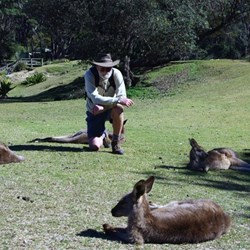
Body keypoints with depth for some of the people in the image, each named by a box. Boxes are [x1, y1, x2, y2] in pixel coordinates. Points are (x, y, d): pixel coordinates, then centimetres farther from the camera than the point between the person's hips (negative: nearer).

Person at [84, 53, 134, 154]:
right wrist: (117, 100, -43)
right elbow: (95, 98, -33)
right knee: (94, 146, -17)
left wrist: (102, 107, -33)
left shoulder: (116, 74, -17)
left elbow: (122, 97, -20)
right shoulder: (89, 74, -22)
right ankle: (103, 135, 22)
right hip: (94, 112, -1)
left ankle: (116, 142, -15)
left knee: (118, 109, -37)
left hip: (110, 109, 1)